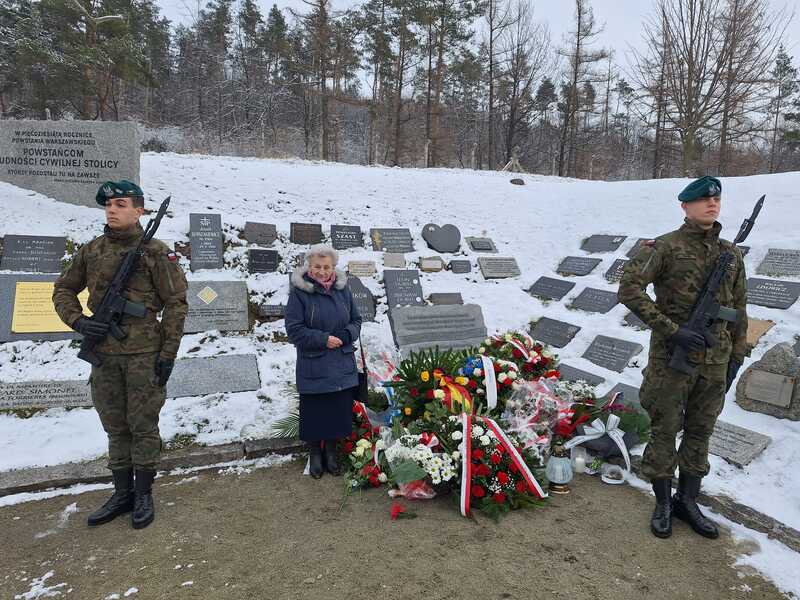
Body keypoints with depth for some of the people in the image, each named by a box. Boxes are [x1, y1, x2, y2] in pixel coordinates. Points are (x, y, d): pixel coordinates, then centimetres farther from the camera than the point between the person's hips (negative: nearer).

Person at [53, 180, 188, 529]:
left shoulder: (155, 252, -6)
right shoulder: (91, 251, 7)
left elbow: (176, 303, -7)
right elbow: (63, 290, 17)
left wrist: (168, 353, -10)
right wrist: (78, 321, -3)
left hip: (144, 354, -4)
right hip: (103, 355, 5)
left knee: (143, 426, 4)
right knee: (115, 428, 14)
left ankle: (144, 494, 20)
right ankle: (122, 493, 28)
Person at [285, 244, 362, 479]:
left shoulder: (342, 288, 3)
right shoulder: (299, 291, -9)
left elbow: (356, 321, 10)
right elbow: (293, 330, -10)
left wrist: (346, 335, -11)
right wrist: (323, 339, -18)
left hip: (342, 365, 4)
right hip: (313, 367, -3)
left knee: (339, 410, 11)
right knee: (314, 412, 7)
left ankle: (331, 451, 33)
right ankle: (315, 453, 30)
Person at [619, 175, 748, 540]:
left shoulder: (732, 254, 10)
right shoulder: (665, 247, -7)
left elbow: (738, 309, 16)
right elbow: (629, 290, -16)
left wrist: (737, 356, 13)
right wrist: (671, 329, -19)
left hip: (715, 361, 5)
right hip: (671, 358, -5)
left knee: (700, 432, 14)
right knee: (665, 431, 5)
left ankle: (688, 501, 30)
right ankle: (663, 504, 22)